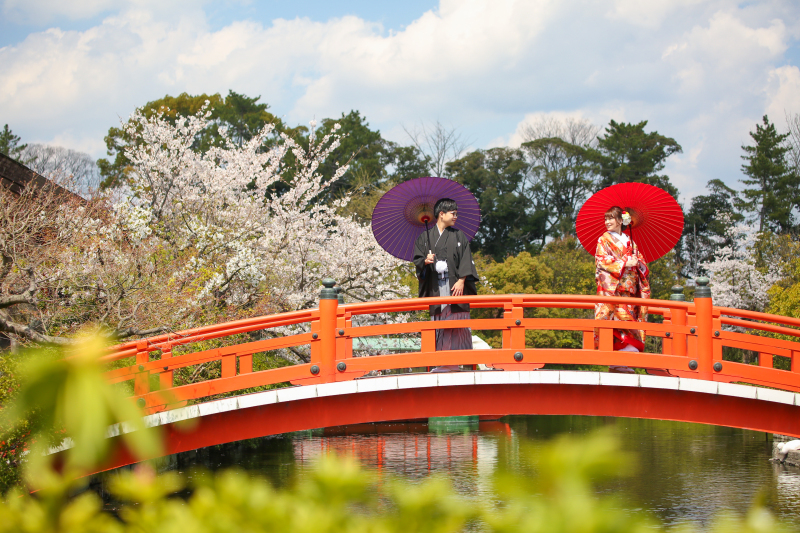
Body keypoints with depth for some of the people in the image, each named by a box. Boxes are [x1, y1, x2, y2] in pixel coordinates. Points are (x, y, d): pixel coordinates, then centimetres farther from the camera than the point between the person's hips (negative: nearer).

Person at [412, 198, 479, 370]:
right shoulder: (425, 237, 13)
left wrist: (461, 280, -9)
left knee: (457, 321, -7)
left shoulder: (459, 236, 12)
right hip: (436, 287, 1)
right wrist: (425, 261, -14)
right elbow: (417, 259, 9)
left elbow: (466, 260, 4)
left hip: (455, 286, 0)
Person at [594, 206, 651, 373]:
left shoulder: (629, 241, 20)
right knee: (614, 318, -15)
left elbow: (641, 261, 19)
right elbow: (603, 260, -6)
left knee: (628, 318, -3)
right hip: (611, 287, -5)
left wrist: (637, 262, -5)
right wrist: (625, 263, -12)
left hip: (629, 288, 5)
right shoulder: (604, 240, 7)